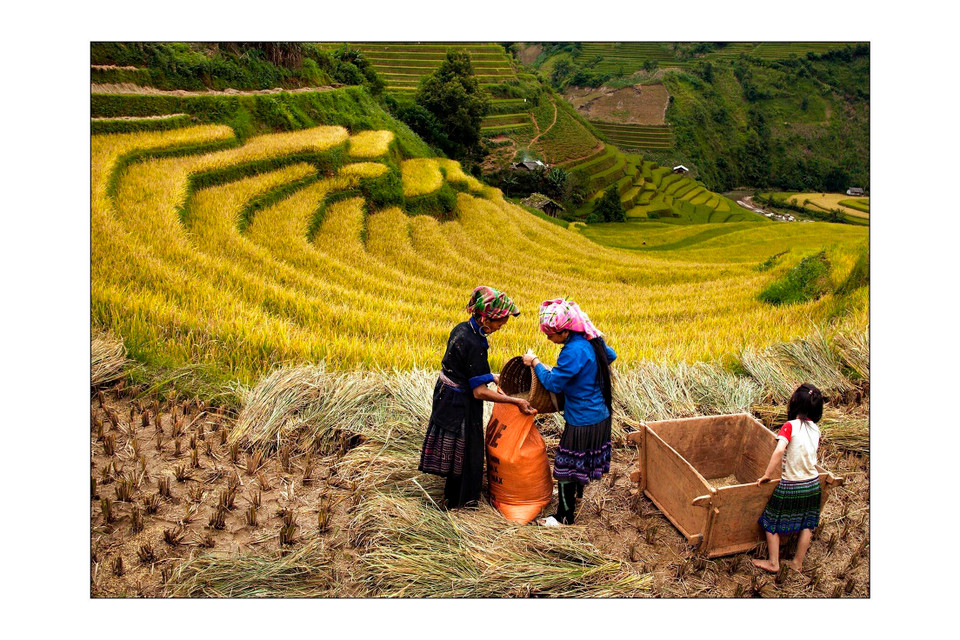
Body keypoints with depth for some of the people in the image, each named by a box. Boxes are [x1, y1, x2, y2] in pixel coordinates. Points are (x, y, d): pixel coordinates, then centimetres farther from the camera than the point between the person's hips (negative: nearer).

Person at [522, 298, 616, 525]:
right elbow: (611, 355, 19)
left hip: (582, 422, -9)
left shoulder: (574, 352, -28)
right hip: (600, 415, 9)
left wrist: (534, 362, -9)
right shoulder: (591, 339, 0)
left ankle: (564, 517, 17)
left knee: (567, 465, 5)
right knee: (579, 463, 28)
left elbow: (552, 382, -22)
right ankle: (575, 492, 48)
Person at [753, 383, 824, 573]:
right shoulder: (816, 429, -1)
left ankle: (773, 563, 17)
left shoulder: (790, 426, -18)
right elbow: (812, 453, 8)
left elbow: (779, 450, -31)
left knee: (773, 523, 11)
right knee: (806, 525, 19)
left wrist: (768, 475, -23)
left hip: (790, 486, -5)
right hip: (813, 484, 5)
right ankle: (798, 562, 29)